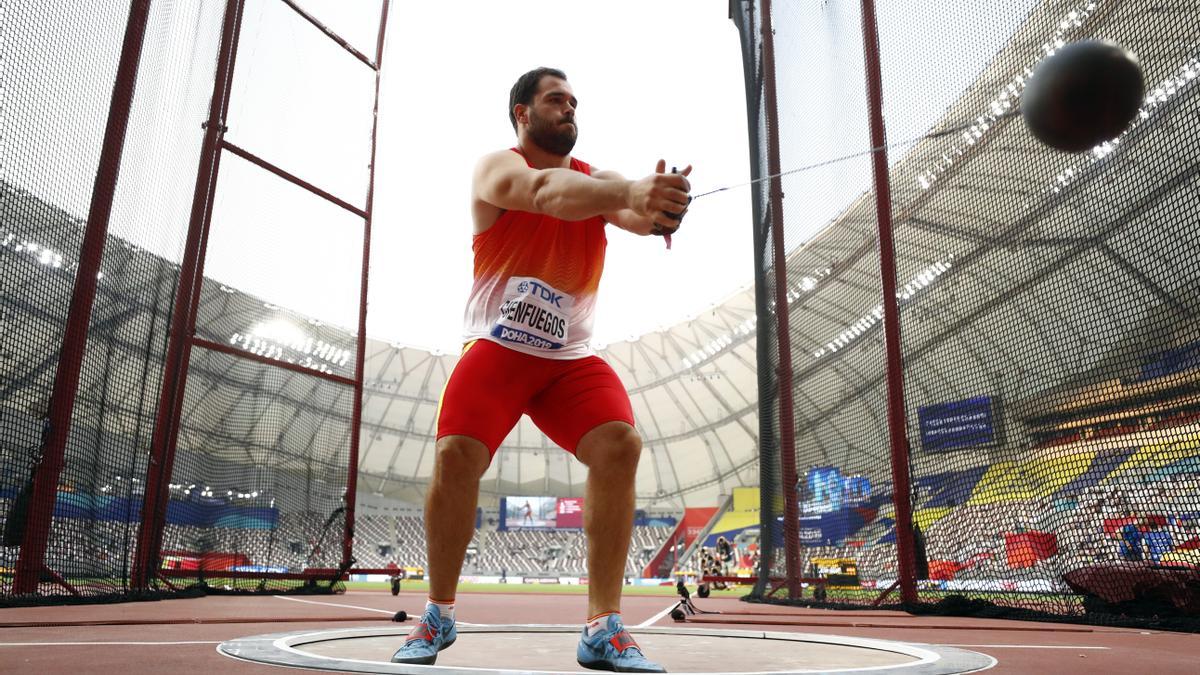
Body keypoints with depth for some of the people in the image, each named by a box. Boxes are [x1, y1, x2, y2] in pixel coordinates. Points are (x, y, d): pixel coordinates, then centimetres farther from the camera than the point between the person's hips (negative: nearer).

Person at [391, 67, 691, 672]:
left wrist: (657, 207, -38)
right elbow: (544, 191, -27)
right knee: (456, 455, -20)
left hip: (570, 359, 3)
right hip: (496, 349, -3)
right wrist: (628, 191, -45)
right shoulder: (497, 168, -2)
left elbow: (630, 214, -12)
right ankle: (438, 614, 5)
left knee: (619, 445, -20)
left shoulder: (594, 179, 11)